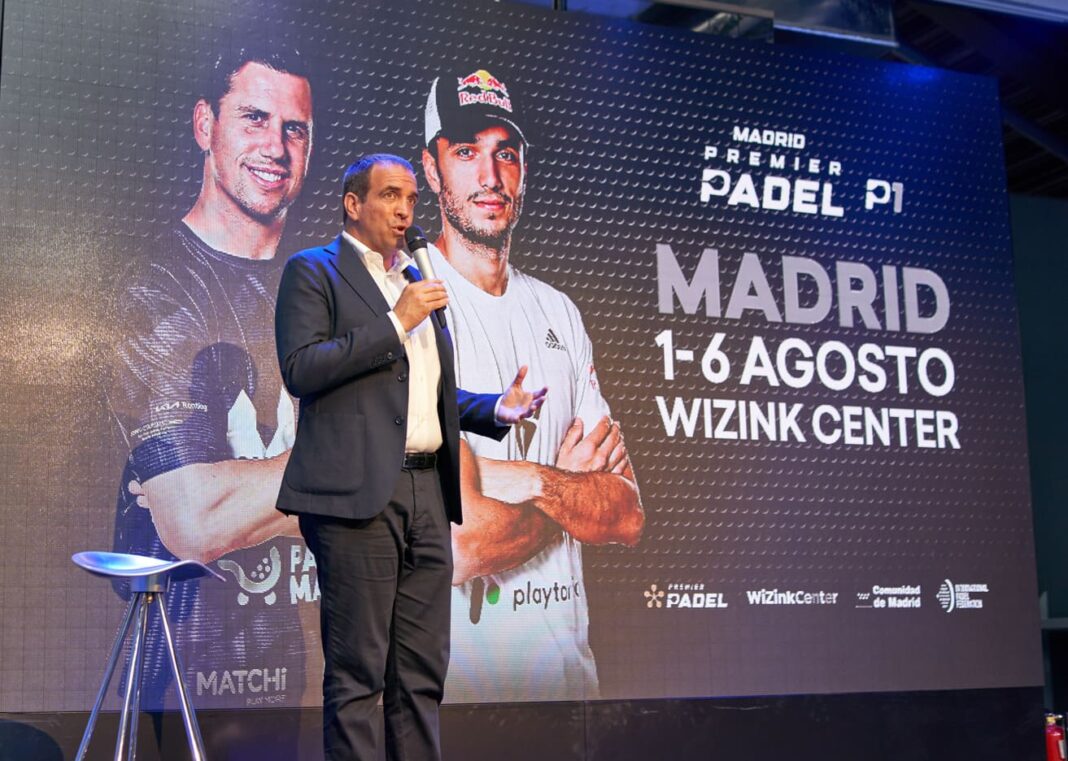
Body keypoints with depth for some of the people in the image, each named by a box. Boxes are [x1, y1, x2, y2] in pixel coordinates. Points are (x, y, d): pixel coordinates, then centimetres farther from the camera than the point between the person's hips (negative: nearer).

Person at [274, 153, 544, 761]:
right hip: (359, 492, -7)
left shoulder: (418, 281, 23)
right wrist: (395, 323, -13)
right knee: (356, 673, -3)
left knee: (423, 674, 9)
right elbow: (301, 368, -13)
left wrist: (496, 409, 10)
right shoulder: (313, 271, 2)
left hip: (428, 493, 7)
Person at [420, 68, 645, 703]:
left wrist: (532, 479, -17)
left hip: (568, 665, 6)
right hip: (450, 673, -6)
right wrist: (572, 488, -5)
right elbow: (452, 547, -22)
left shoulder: (557, 312, 8)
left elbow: (628, 518, 2)